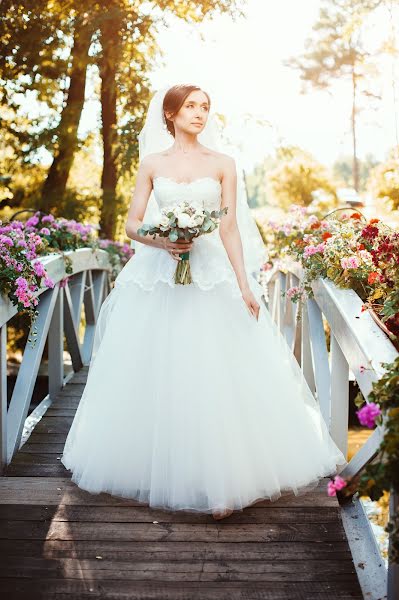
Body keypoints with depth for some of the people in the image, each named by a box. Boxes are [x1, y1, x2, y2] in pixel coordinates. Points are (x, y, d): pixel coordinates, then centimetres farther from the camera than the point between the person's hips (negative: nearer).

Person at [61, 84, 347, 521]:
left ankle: (219, 481, 0)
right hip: (158, 276, 1)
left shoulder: (222, 164, 7)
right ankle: (156, 470, 18)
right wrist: (161, 241, -14)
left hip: (211, 274, -1)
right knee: (156, 378, 3)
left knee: (215, 378, -7)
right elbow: (132, 223, 7)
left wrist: (245, 284, -6)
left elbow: (230, 227, 2)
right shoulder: (152, 163, 9)